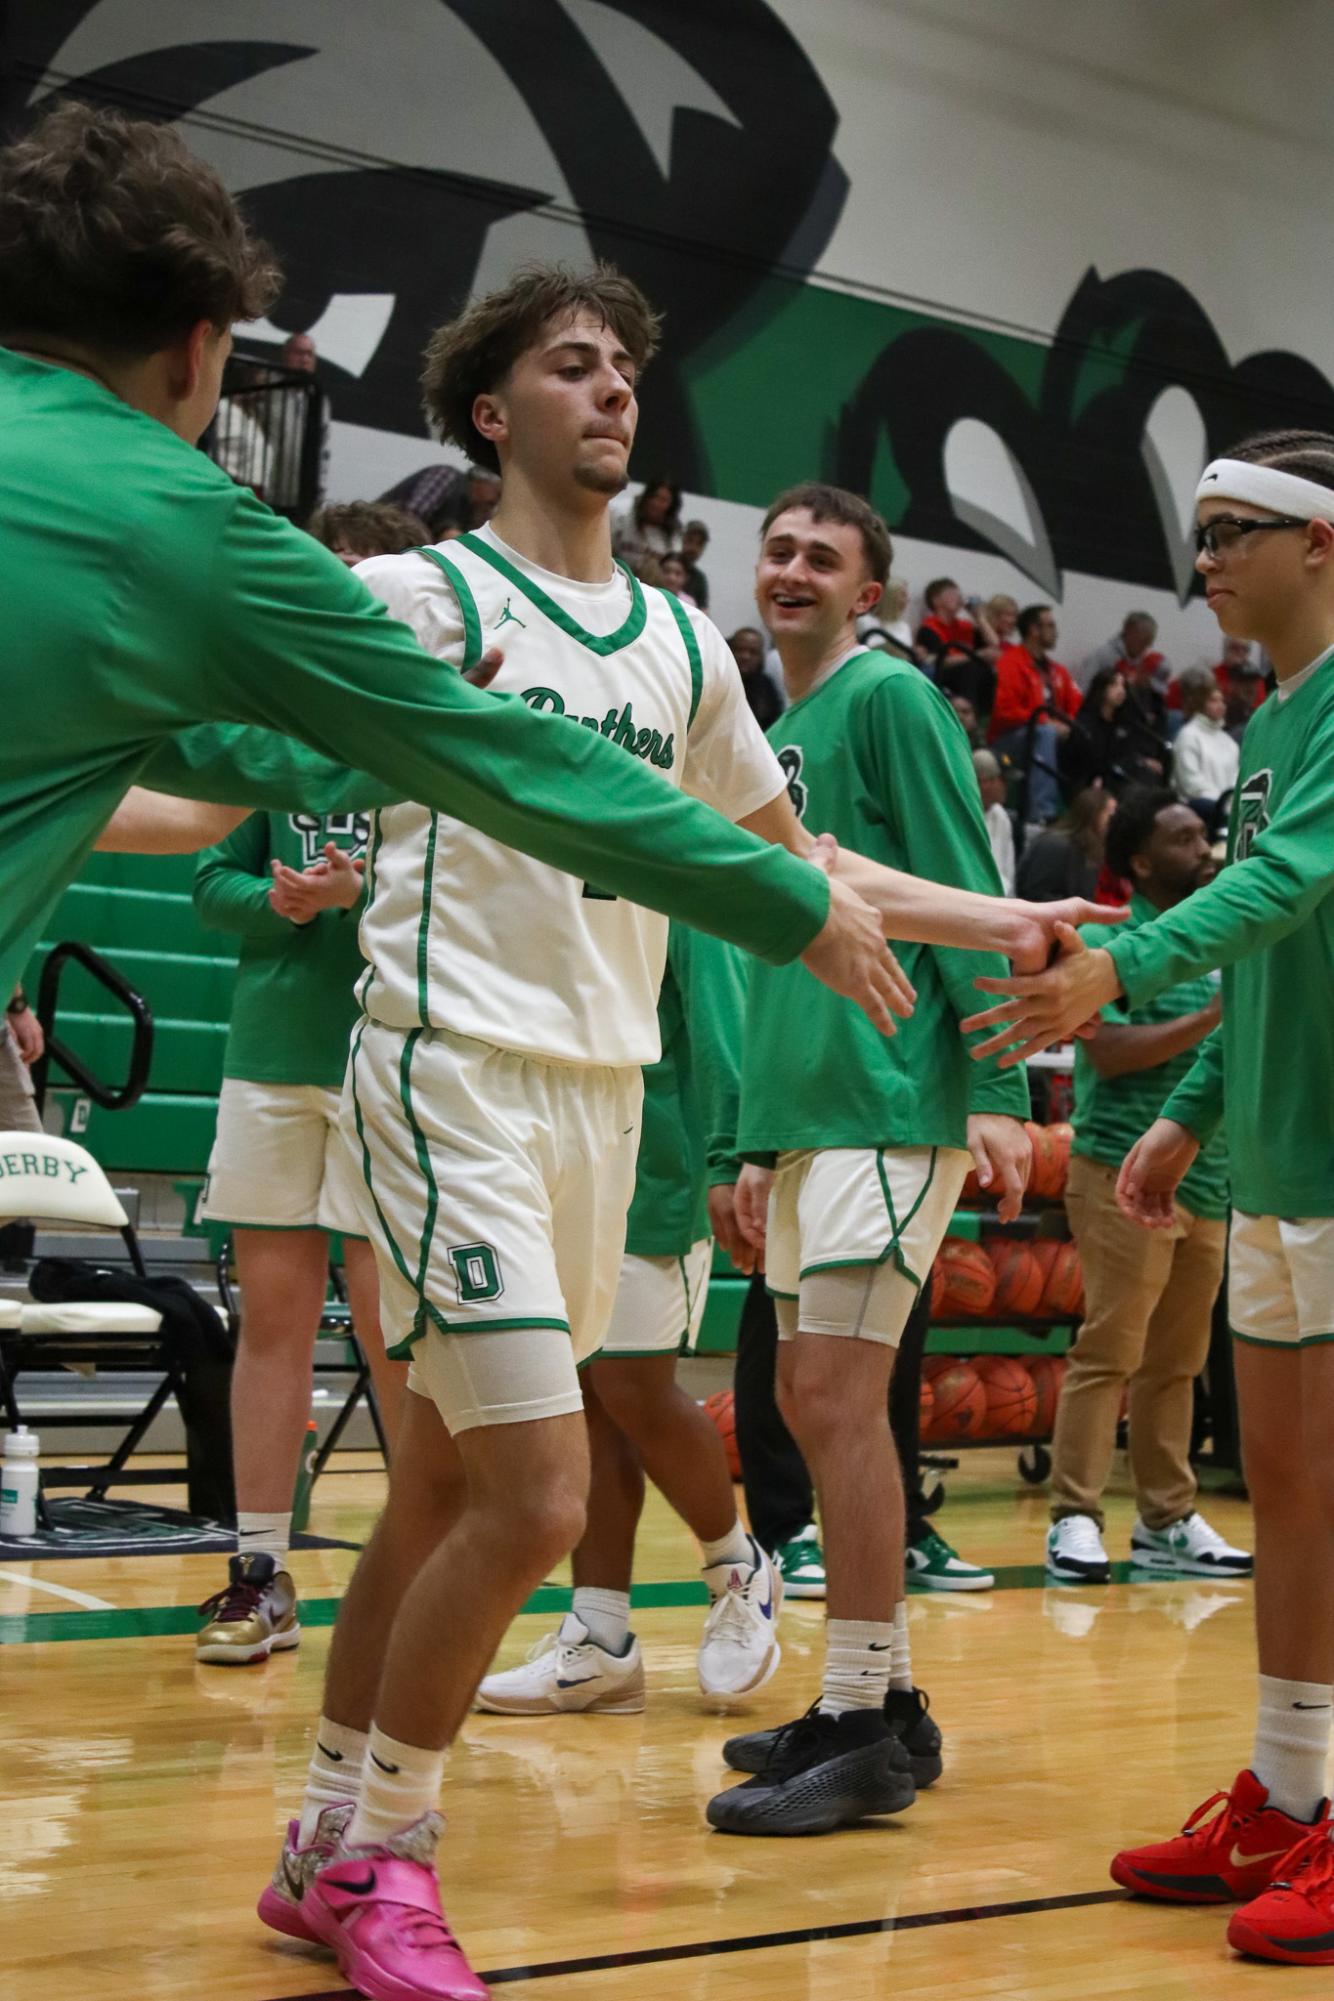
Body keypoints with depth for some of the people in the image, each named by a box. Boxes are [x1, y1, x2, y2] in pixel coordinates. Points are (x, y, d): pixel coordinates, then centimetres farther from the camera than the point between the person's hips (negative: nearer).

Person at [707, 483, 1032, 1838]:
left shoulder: (890, 699, -4)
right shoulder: (773, 738, 20)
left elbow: (965, 898, -11)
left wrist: (996, 1091, -19)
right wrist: (761, 1144, 22)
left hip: (891, 1105, -9)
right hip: (807, 1115, 9)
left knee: (836, 1394, -12)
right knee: (811, 1403, 10)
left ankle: (861, 1733, -6)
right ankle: (879, 1699, 20)